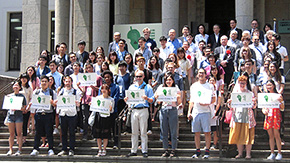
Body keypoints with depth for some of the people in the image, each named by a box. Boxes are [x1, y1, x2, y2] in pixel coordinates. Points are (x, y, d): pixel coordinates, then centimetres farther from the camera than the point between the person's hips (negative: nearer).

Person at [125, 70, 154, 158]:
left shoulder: (147, 87, 5)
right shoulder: (131, 87, 15)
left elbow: (152, 100, 1)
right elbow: (128, 99, 17)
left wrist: (147, 99, -19)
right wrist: (126, 99, -5)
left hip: (143, 110, -3)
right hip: (134, 110, 3)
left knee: (143, 132, -3)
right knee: (134, 132, 5)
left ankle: (144, 151, 2)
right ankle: (133, 151, 10)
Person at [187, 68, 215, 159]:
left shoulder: (210, 86, 5)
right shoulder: (193, 86, 14)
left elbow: (214, 99, 3)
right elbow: (191, 100, 16)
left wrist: (207, 103, -16)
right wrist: (189, 112, 8)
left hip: (205, 111, -3)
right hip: (195, 112, 3)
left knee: (207, 132, -4)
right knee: (196, 132, 4)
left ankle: (207, 151, 1)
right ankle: (198, 151, 12)